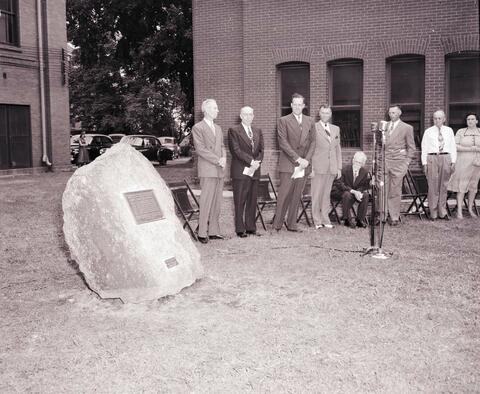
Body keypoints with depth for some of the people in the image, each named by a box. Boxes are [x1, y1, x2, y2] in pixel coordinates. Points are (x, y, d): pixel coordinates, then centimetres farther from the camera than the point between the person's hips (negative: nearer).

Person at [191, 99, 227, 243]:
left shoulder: (218, 128, 20)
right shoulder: (198, 128, -3)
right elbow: (200, 149, -11)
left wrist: (224, 158, -1)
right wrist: (218, 160, -14)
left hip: (220, 170, 7)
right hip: (207, 170, -7)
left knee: (217, 202, 6)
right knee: (206, 202, -7)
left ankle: (213, 231, 12)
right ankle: (202, 233, -2)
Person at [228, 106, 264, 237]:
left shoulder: (258, 131, 17)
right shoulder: (234, 131, -1)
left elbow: (261, 149, 12)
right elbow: (236, 150, -10)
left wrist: (257, 162, -7)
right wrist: (251, 161, -16)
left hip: (255, 171, 5)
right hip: (240, 171, -5)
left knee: (252, 201, 7)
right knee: (240, 201, -2)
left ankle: (251, 227, 14)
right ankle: (240, 229, 3)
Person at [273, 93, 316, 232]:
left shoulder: (310, 121, 14)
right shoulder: (283, 121, 0)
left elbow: (312, 142, 12)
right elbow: (283, 143, -7)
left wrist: (307, 159, -3)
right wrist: (297, 158, -13)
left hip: (303, 164, 4)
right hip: (288, 164, -4)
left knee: (297, 196, 5)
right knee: (284, 194, -6)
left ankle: (292, 224, 12)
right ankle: (277, 224, 2)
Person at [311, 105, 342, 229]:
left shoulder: (336, 129, 15)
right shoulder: (313, 127, -2)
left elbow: (338, 149, 16)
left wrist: (339, 167, 11)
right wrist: (310, 167, -10)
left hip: (332, 167, 4)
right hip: (318, 167, -4)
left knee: (326, 194, 9)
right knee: (317, 195, -1)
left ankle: (325, 220, 15)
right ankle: (317, 221, 6)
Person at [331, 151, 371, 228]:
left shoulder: (365, 172, -6)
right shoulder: (345, 169, -17)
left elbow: (365, 187, 0)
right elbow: (340, 185, -22)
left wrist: (359, 192, -25)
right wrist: (353, 191, -33)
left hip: (356, 192, 4)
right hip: (339, 191, -4)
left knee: (365, 195, -23)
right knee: (347, 195, -36)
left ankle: (360, 219, -12)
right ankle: (348, 219, -23)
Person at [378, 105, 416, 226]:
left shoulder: (407, 128, 4)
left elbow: (411, 147, 6)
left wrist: (406, 162, -2)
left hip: (397, 162, -3)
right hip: (384, 162, 3)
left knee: (395, 191, -1)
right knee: (383, 190, -1)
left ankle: (395, 218, 7)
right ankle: (382, 216, 6)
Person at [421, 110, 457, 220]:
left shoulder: (449, 131, 11)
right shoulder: (428, 132, 6)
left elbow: (453, 147, 10)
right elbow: (424, 148, 5)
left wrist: (453, 162, 3)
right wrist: (424, 163, -1)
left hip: (446, 158, 2)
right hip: (432, 158, -2)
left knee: (443, 186, 6)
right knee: (433, 186, -2)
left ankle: (442, 212, 13)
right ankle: (433, 213, 5)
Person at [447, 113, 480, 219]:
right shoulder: (461, 132, -2)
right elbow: (455, 146, -9)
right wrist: (469, 149, -17)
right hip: (464, 162, -3)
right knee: (462, 186, -3)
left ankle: (470, 209, 21)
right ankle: (459, 211, -1)